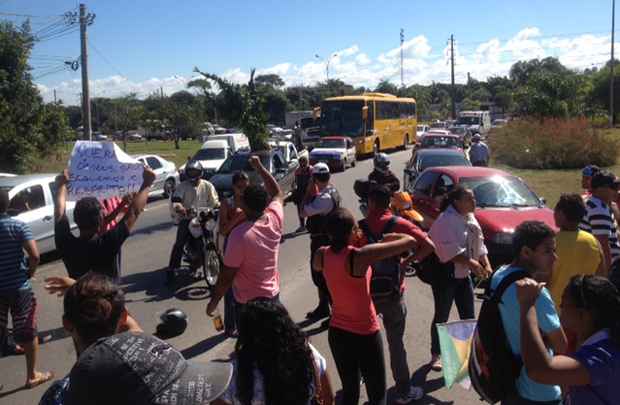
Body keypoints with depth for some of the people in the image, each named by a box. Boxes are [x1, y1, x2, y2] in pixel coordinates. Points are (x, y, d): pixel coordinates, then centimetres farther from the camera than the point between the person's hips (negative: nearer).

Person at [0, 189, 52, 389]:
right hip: (20, 288, -2)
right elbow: (34, 255, -21)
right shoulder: (18, 226, -11)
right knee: (28, 333, 12)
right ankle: (32, 376, 23)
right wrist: (30, 273, -3)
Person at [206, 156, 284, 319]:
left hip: (248, 301, -6)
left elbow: (226, 277, -20)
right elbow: (278, 193, 12)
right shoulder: (275, 219, -10)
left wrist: (213, 301, -7)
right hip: (273, 294, 6)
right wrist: (259, 167, 16)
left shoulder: (240, 235, -27)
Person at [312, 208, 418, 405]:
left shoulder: (321, 255, -8)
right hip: (365, 335, -6)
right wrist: (389, 237, -1)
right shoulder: (360, 255, -25)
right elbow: (411, 241, -20)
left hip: (336, 332, 6)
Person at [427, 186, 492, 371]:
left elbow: (479, 244, 10)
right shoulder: (446, 220, -20)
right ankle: (436, 354, 21)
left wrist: (486, 265, -2)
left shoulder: (470, 218, 6)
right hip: (445, 274, -8)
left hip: (464, 274, 8)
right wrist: (471, 263, -29)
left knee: (468, 316, 14)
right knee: (441, 316, 5)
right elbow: (450, 249, -27)